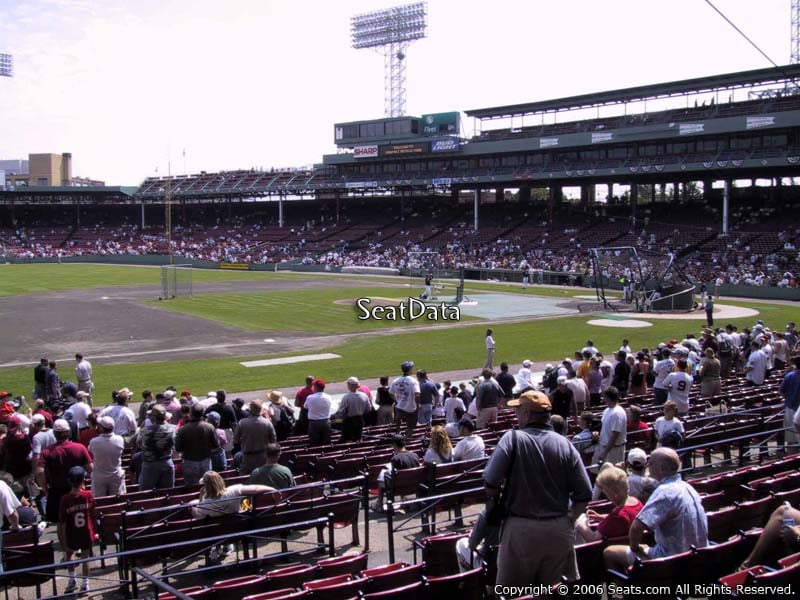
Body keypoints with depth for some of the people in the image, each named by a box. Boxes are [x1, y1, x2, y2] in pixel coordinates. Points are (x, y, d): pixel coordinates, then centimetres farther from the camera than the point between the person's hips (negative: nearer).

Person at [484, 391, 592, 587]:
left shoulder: (513, 439, -10)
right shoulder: (565, 444, 0)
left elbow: (491, 484, -14)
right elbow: (584, 493, -1)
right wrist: (569, 519, 11)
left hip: (521, 528, -3)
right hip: (559, 530, 3)